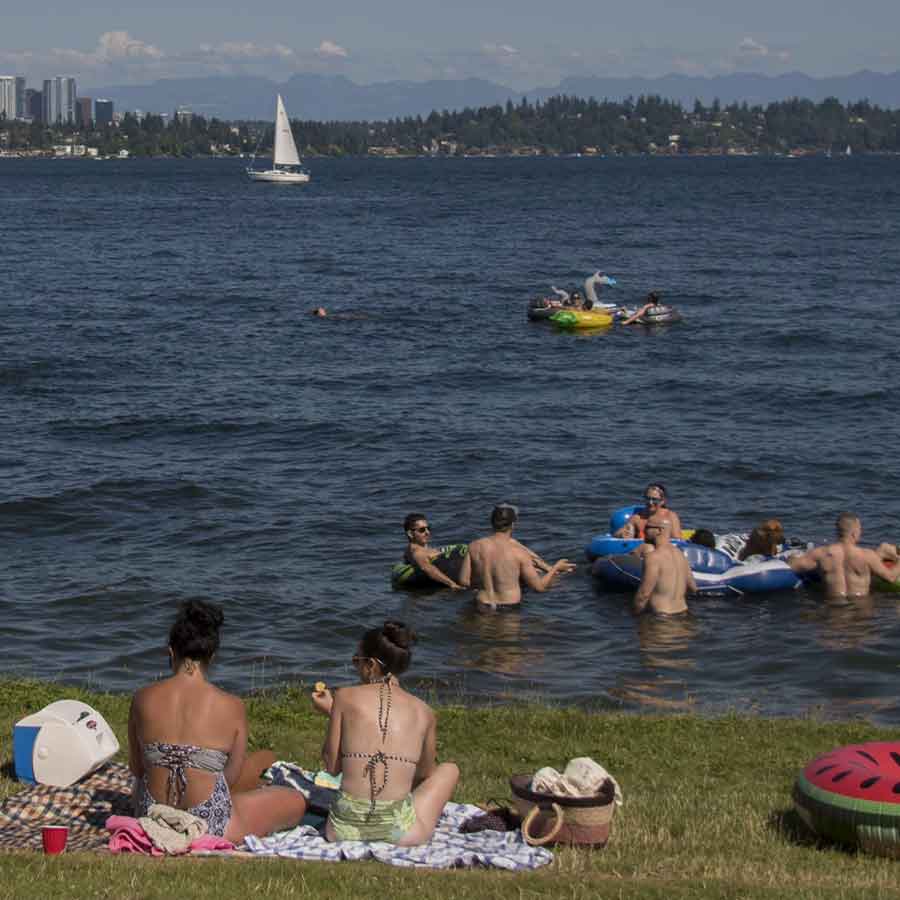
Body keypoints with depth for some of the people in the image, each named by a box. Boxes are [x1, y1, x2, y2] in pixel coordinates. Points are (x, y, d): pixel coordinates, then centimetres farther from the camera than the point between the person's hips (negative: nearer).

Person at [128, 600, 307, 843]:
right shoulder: (231, 707, -14)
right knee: (296, 801, 22)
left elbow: (136, 769, 5)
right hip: (209, 827, -3)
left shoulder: (144, 698, -7)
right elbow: (231, 777, -1)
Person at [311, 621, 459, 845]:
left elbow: (332, 766, 4)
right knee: (449, 770, 27)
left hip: (343, 829, 3)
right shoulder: (424, 712, 3)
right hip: (398, 832, -3)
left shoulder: (345, 697, 0)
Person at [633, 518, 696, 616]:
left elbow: (644, 594, -16)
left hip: (662, 615, -8)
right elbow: (693, 588, 19)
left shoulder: (653, 557, -16)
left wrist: (635, 614, -4)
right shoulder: (679, 553, 10)